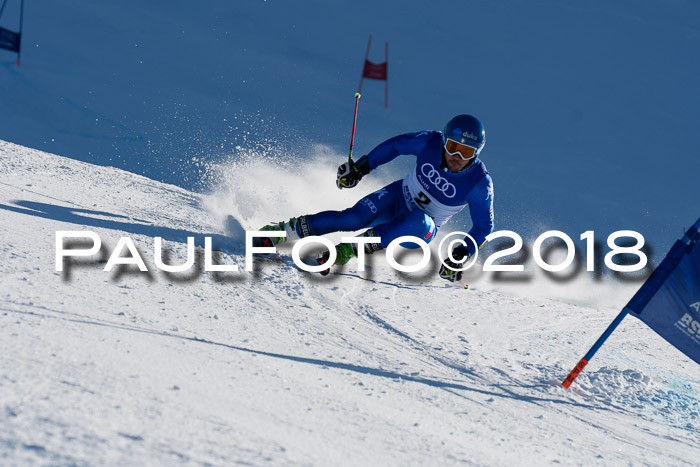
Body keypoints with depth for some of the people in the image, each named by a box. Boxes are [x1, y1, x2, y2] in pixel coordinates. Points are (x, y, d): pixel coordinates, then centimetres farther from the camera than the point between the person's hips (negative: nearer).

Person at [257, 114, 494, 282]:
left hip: (422, 232, -1)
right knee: (355, 218, -28)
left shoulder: (480, 183, -22)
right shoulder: (431, 143, -17)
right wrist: (361, 167, -1)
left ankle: (347, 249, -36)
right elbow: (397, 145, 0)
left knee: (419, 222, -40)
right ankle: (284, 230, -19)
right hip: (399, 197, 2)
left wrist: (461, 255, -25)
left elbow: (483, 227, -12)